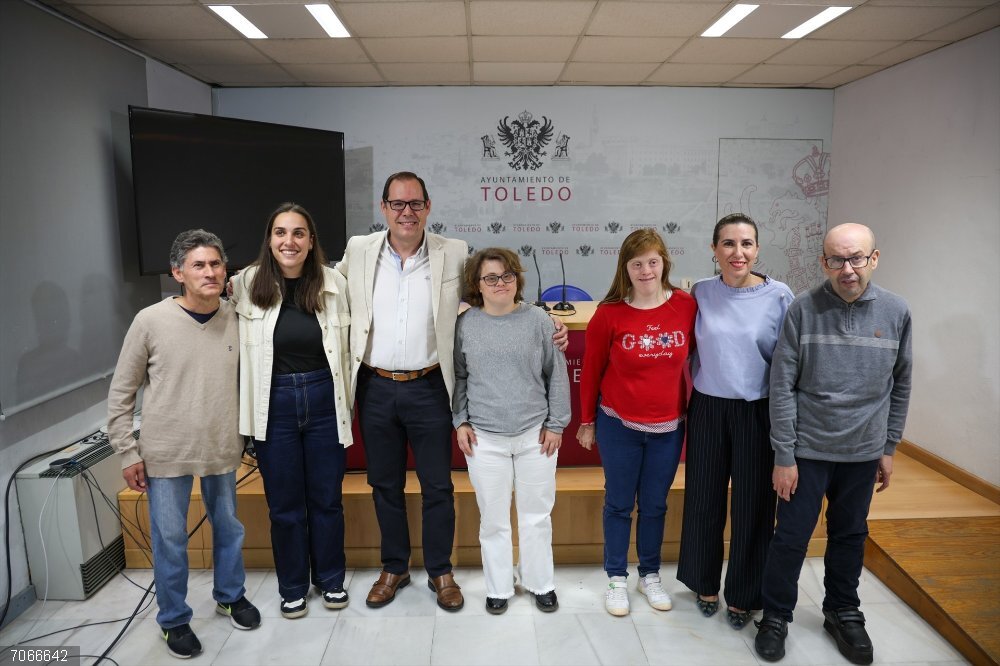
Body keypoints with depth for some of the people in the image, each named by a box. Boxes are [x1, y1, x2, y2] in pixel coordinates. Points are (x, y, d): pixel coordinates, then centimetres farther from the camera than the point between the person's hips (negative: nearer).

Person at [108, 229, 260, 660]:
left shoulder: (236, 319, -3)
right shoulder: (151, 321, -10)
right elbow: (121, 393, -2)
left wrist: (247, 435, 12)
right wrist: (128, 452, -3)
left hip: (222, 450, 3)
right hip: (166, 453, -2)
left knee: (229, 528, 17)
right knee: (170, 539, 8)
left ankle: (230, 595, 41)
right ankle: (174, 619, 30)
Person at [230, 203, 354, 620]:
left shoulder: (333, 283, -4)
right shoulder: (247, 285, -6)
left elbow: (345, 348, 5)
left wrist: (346, 403, 7)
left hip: (324, 402, 1)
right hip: (274, 406, 0)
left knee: (327, 498, 14)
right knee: (284, 504, 12)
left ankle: (330, 579, 35)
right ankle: (293, 587, 33)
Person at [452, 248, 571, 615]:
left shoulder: (537, 319, -3)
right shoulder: (466, 324, -1)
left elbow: (556, 375, 1)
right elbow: (458, 376, 8)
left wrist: (555, 423, 0)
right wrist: (461, 421, 3)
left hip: (536, 434, 0)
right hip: (484, 438, 1)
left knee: (536, 515, 12)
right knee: (493, 518, 11)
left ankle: (540, 583, 32)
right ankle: (498, 587, 29)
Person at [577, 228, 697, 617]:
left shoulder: (686, 306, -7)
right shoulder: (609, 314, -11)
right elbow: (591, 370, -2)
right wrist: (587, 422, 3)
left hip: (668, 427, 2)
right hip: (618, 425, -2)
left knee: (654, 505, 17)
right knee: (619, 504, 13)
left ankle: (650, 575, 36)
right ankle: (616, 578, 31)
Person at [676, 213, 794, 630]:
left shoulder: (779, 296, -7)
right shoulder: (700, 293, -2)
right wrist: (695, 391, 5)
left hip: (758, 412, -1)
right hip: (707, 409, 2)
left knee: (753, 505, 8)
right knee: (704, 499, 11)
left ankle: (743, 595, 28)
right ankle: (705, 583, 33)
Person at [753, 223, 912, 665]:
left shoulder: (896, 312, -3)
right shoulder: (803, 310, -12)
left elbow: (900, 386, 7)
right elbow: (782, 386, -11)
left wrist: (888, 448, 8)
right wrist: (783, 456, -11)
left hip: (863, 452, 3)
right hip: (807, 449, -3)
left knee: (850, 537, 18)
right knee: (792, 537, 5)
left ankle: (843, 612, 39)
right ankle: (776, 616, 26)